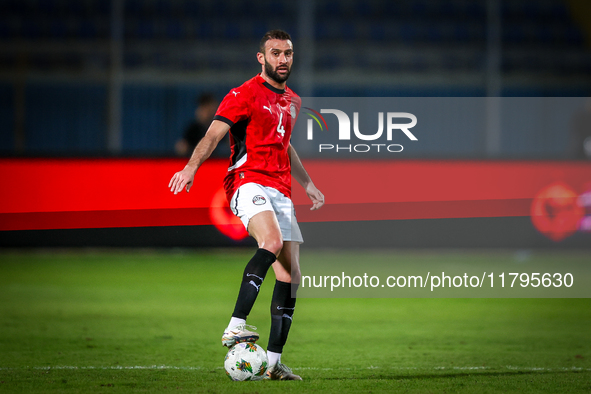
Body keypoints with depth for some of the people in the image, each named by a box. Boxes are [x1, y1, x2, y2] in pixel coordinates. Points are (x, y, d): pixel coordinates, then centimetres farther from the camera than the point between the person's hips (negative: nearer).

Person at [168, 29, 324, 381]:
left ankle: (274, 362, 3)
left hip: (281, 191, 8)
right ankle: (235, 327, -40)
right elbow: (214, 134, -13)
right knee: (272, 240, -35)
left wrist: (309, 185, 36)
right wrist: (192, 166, -30)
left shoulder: (292, 101, 21)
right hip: (248, 180, -8)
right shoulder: (245, 94, -3)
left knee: (290, 275, 0)